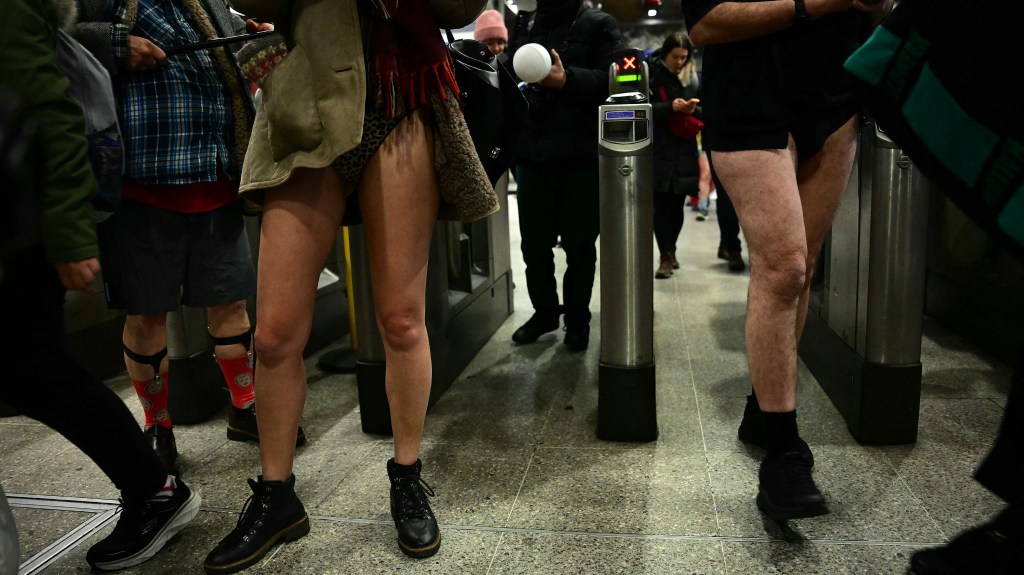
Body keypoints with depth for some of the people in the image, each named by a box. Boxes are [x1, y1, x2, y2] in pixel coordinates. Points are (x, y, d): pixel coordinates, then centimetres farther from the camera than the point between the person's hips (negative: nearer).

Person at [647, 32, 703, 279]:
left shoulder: (693, 76, 10)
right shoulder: (652, 74, 0)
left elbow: (705, 111, 12)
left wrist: (694, 110, -10)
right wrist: (670, 107, -21)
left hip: (685, 149, 3)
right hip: (658, 149, -3)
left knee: (677, 203, 5)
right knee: (661, 204, -7)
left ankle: (670, 250, 23)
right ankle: (666, 256, -3)